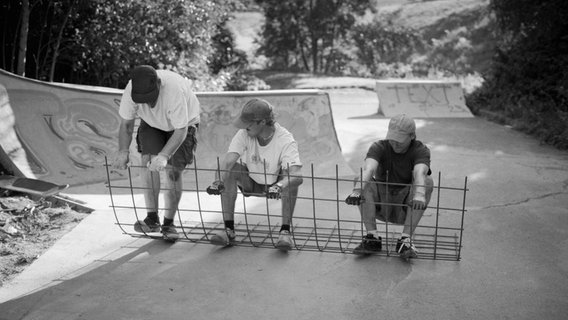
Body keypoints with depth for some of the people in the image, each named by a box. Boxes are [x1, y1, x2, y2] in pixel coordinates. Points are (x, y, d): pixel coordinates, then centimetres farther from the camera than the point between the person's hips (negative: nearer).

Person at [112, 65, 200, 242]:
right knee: (148, 161, -17)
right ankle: (152, 218, -6)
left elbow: (181, 131, -36)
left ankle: (168, 223, 2)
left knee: (173, 171, -12)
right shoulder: (131, 90, -26)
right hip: (152, 123, 4)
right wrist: (123, 151, -25)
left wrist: (164, 155, -46)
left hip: (183, 123, -3)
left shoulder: (175, 90, -40)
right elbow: (126, 124, -13)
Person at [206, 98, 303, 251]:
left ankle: (285, 231, -26)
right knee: (225, 169, -24)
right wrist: (218, 181, -50)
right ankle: (229, 230, -21)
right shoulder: (244, 134, -19)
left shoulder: (286, 141, -28)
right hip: (250, 183, 3)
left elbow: (298, 176, -41)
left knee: (290, 178, -34)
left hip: (274, 185, -3)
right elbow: (228, 161, -30)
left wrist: (279, 186, -61)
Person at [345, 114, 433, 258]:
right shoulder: (379, 147, -11)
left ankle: (405, 240, -29)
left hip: (406, 208, -1)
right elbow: (368, 169, -32)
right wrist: (357, 190, -53)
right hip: (381, 206, 1)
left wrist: (419, 195, -56)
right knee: (360, 180, -25)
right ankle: (372, 238, -24)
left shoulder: (421, 150, -12)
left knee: (427, 181, -28)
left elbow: (420, 173, -35)